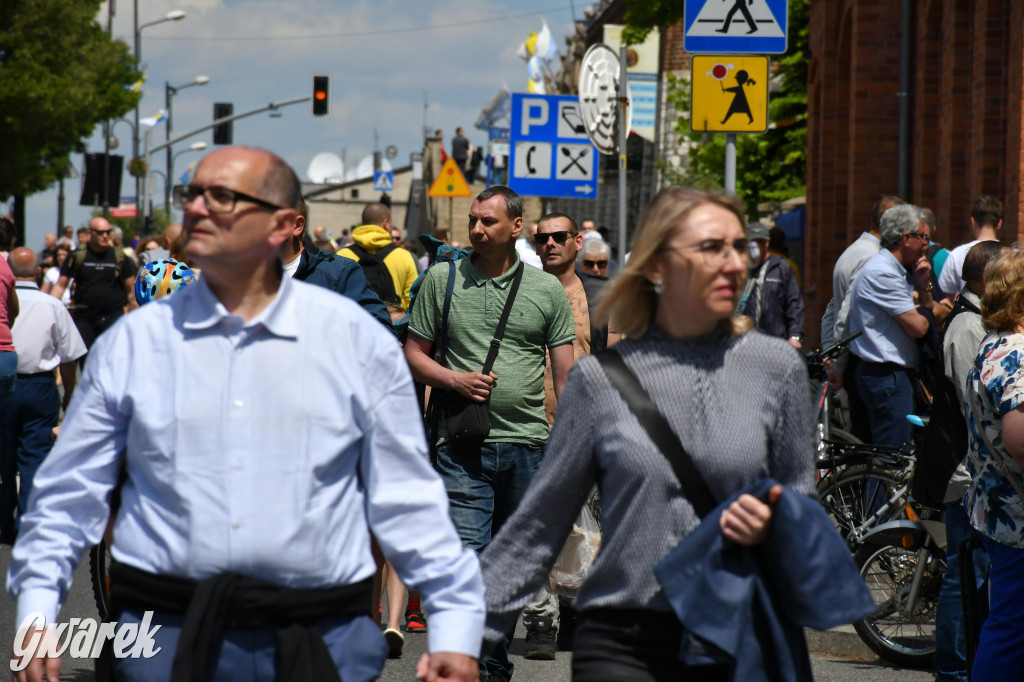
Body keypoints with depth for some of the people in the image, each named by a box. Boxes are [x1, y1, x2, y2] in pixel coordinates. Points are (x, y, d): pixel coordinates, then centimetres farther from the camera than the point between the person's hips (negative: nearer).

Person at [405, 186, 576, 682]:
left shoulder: (547, 289, 7)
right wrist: (455, 380, -9)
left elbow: (566, 374, 7)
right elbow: (414, 353, 9)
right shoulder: (442, 280, 6)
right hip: (463, 448, -2)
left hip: (528, 443, 2)